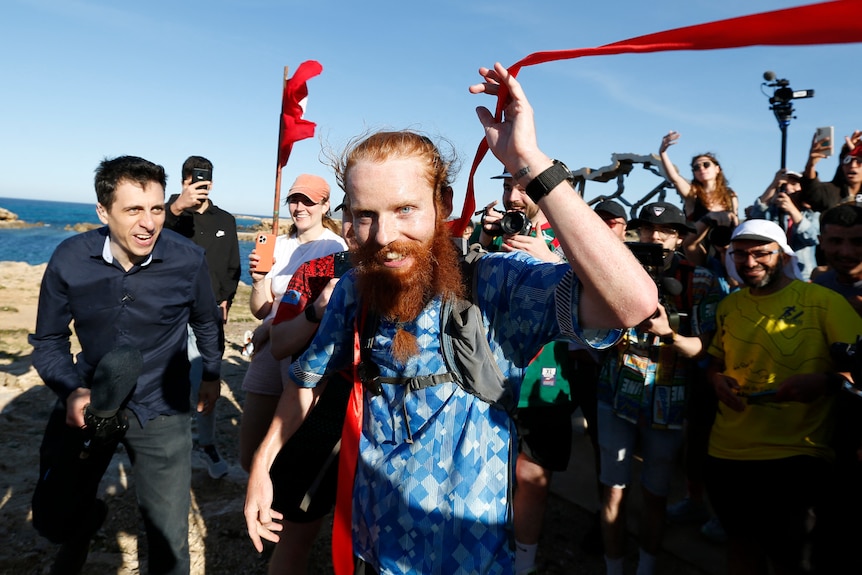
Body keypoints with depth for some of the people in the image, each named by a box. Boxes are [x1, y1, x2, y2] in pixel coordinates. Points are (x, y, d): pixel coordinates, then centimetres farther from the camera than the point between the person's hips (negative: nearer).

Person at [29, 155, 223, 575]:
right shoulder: (69, 260, -14)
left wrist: (212, 375, 14)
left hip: (160, 410, -1)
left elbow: (207, 324, 4)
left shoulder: (189, 260, -17)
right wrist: (71, 390, -19)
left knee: (168, 536, 5)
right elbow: (48, 342, -2)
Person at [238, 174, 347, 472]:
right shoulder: (279, 245, 11)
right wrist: (258, 280, -10)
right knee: (250, 456, 9)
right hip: (270, 350, 6)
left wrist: (268, 328, -4)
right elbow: (262, 310, 10)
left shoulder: (333, 246, -6)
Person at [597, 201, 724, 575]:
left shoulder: (701, 282, -5)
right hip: (619, 394, 1)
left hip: (668, 402, 0)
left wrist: (668, 333, -26)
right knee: (614, 489, 4)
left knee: (656, 493, 13)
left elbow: (700, 347, -8)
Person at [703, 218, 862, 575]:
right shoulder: (729, 306, 7)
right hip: (727, 452, 5)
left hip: (794, 454, -4)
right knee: (741, 542, 19)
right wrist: (717, 381, -2)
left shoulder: (822, 301, -8)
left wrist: (822, 381, -26)